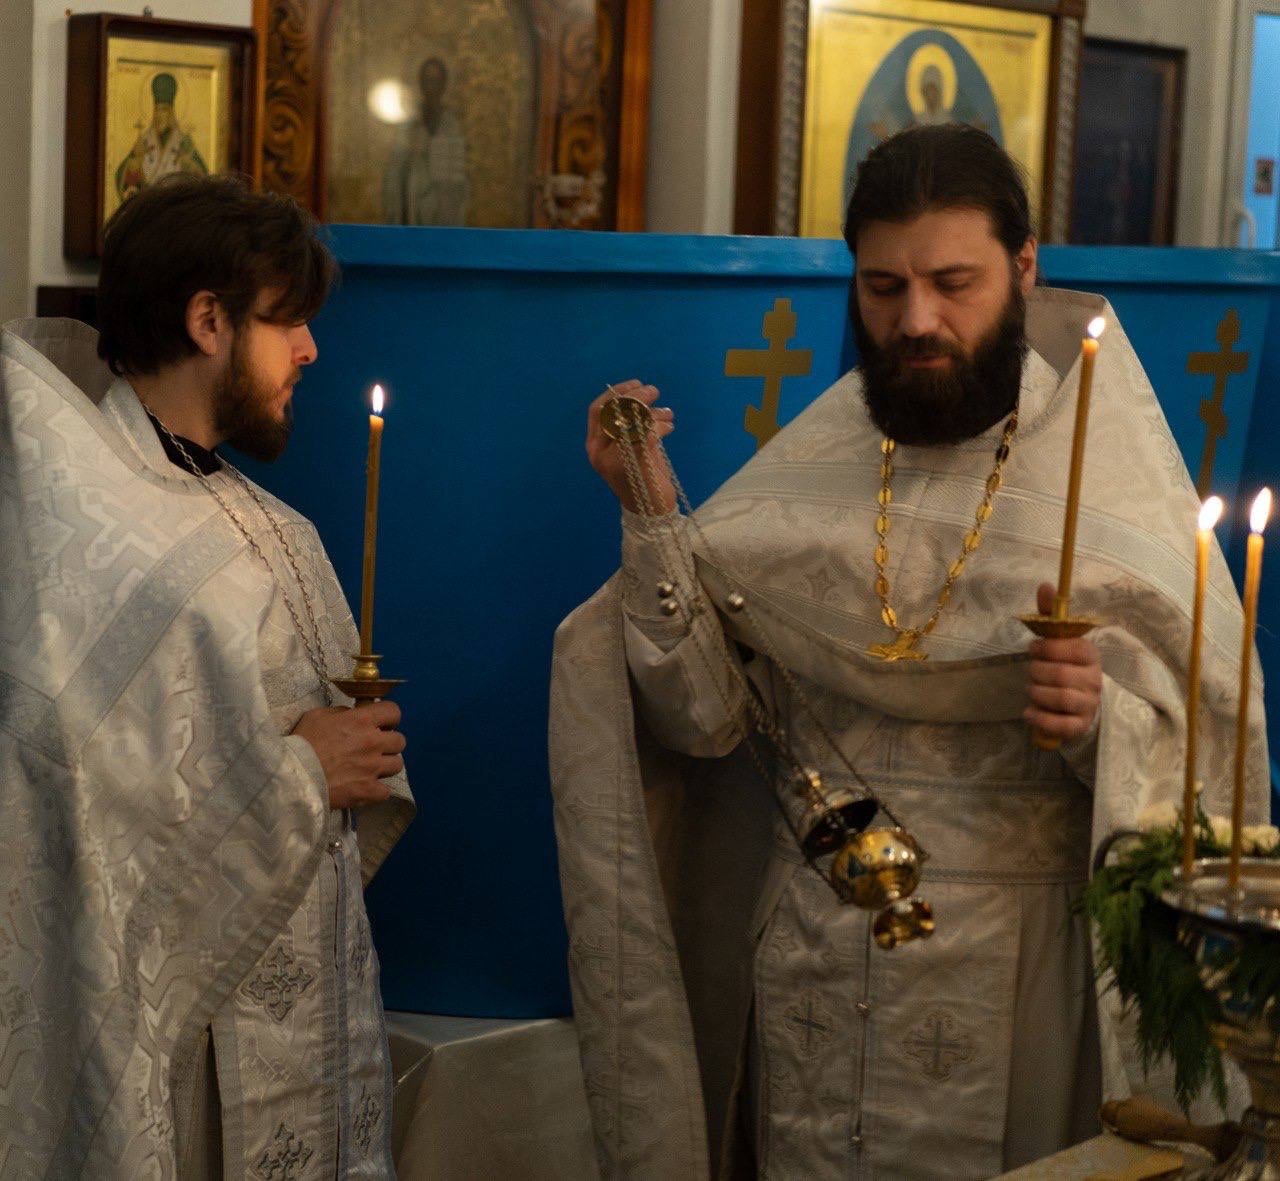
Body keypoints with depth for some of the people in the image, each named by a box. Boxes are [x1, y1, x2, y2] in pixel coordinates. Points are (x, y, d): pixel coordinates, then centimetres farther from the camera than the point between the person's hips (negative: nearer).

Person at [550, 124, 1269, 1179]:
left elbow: (1200, 759, -8)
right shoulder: (812, 465, 1)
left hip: (1017, 969, -2)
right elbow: (711, 715, -5)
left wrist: (1104, 718, -28)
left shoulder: (1112, 465, -6)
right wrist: (652, 519, -14)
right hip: (814, 967, 2)